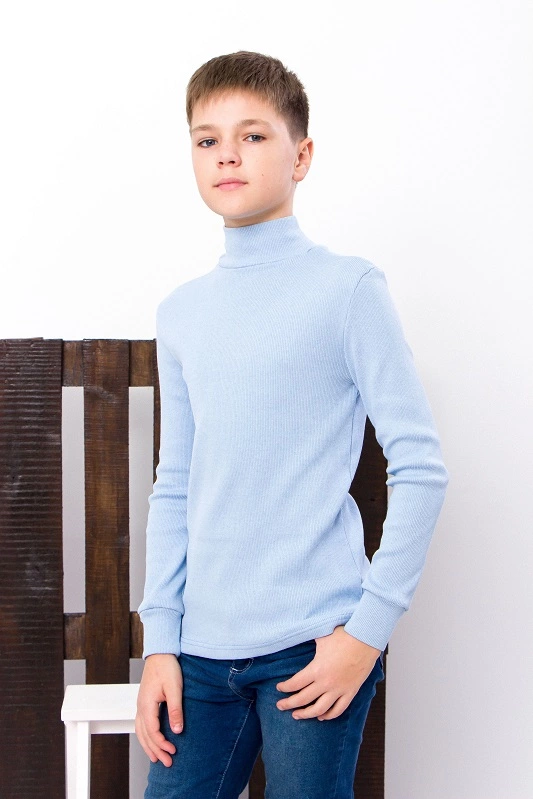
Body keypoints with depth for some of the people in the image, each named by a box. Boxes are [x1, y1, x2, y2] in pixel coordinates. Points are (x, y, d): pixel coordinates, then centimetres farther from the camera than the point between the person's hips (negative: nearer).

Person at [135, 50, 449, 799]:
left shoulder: (348, 287, -4)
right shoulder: (180, 313, 10)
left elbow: (421, 469, -6)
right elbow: (174, 489, 12)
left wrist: (371, 626, -10)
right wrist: (160, 641, 7)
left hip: (315, 643, -4)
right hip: (202, 650, 4)